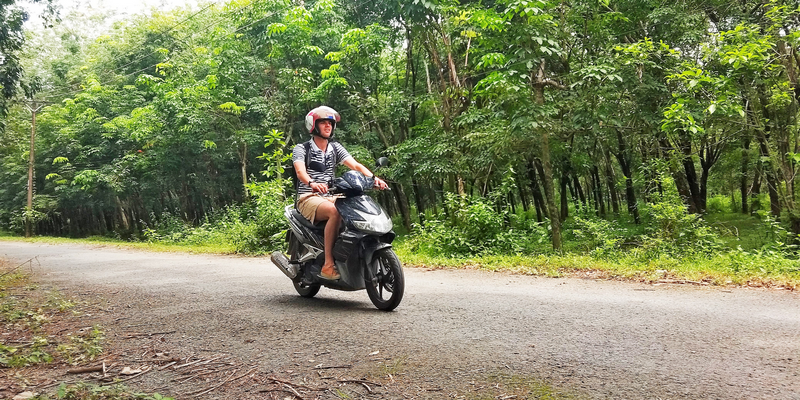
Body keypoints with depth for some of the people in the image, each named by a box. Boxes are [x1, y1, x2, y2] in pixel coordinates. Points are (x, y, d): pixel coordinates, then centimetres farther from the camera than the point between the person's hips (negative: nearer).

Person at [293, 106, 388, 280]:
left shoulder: (335, 147, 16)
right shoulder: (301, 148, 1)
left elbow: (355, 165, 1)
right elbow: (300, 171, -20)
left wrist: (374, 178, -19)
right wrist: (312, 183, -43)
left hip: (330, 197, 5)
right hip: (308, 199, -5)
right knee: (335, 212, -36)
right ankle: (328, 264, -34)